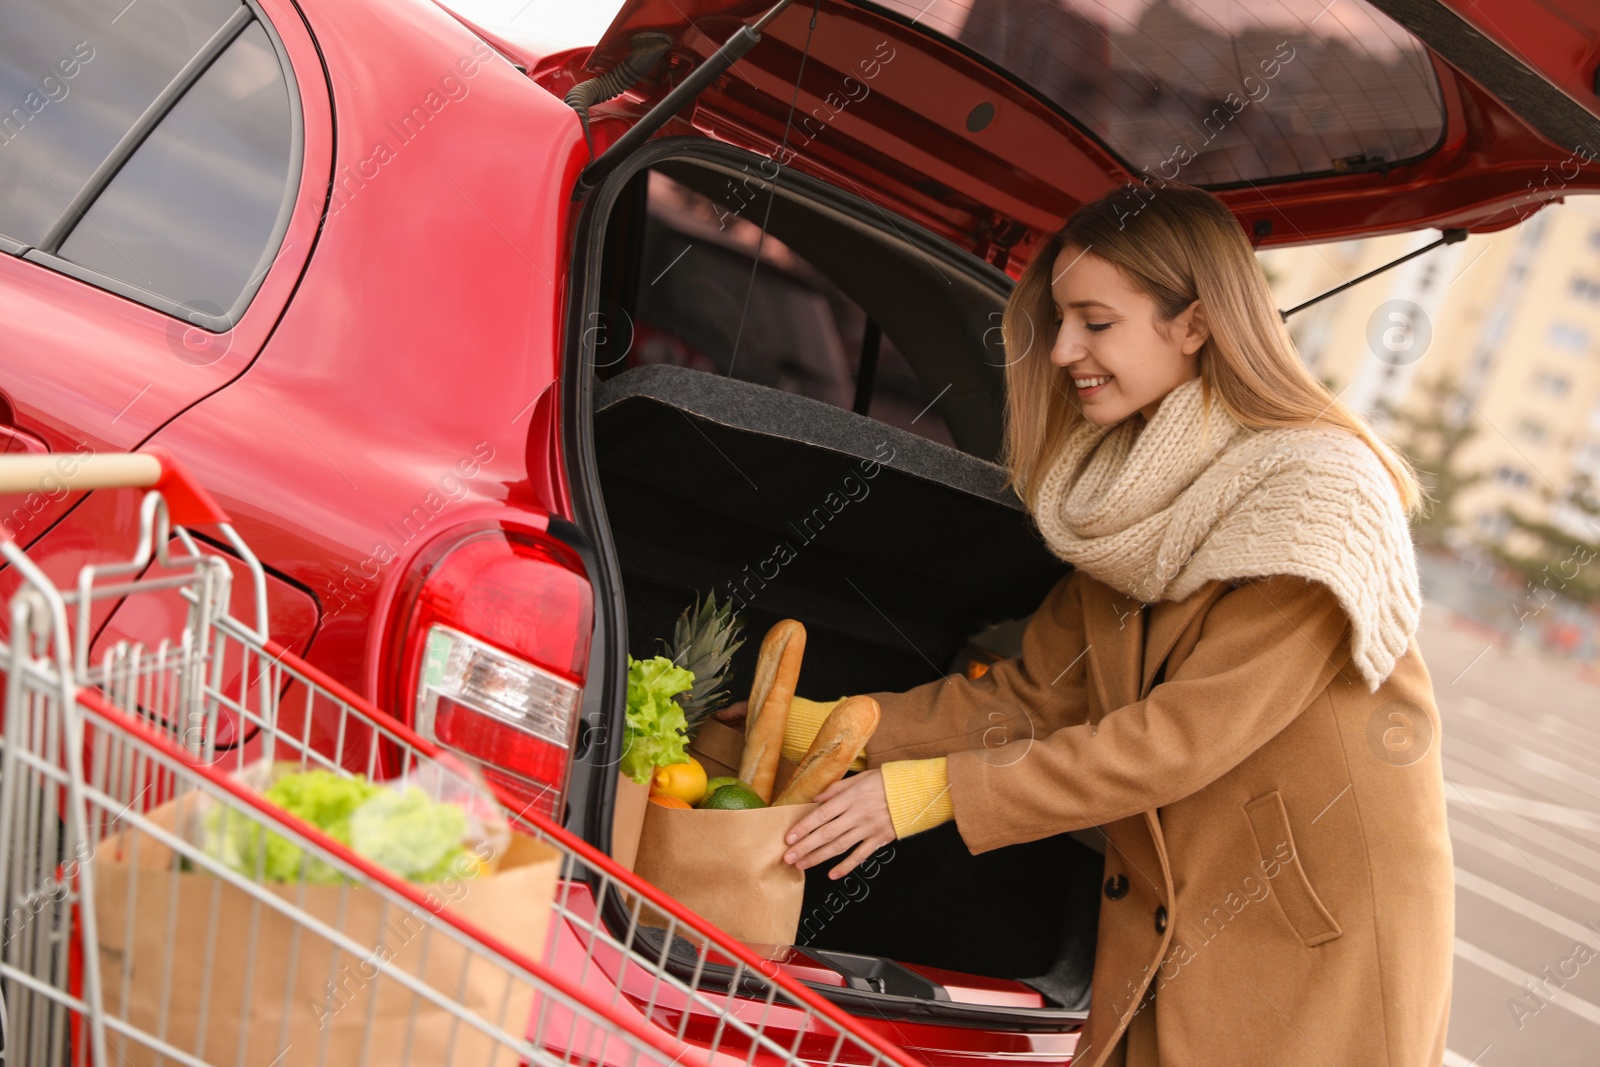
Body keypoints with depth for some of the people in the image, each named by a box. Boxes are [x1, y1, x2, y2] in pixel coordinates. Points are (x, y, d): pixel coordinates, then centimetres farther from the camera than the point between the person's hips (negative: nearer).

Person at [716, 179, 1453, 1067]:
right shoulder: (1125, 501, 3)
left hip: (1323, 937, -5)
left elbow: (1184, 736, -24)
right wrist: (823, 728, -6)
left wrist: (933, 791, -24)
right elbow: (1029, 696, 3)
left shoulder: (1319, 497, -19)